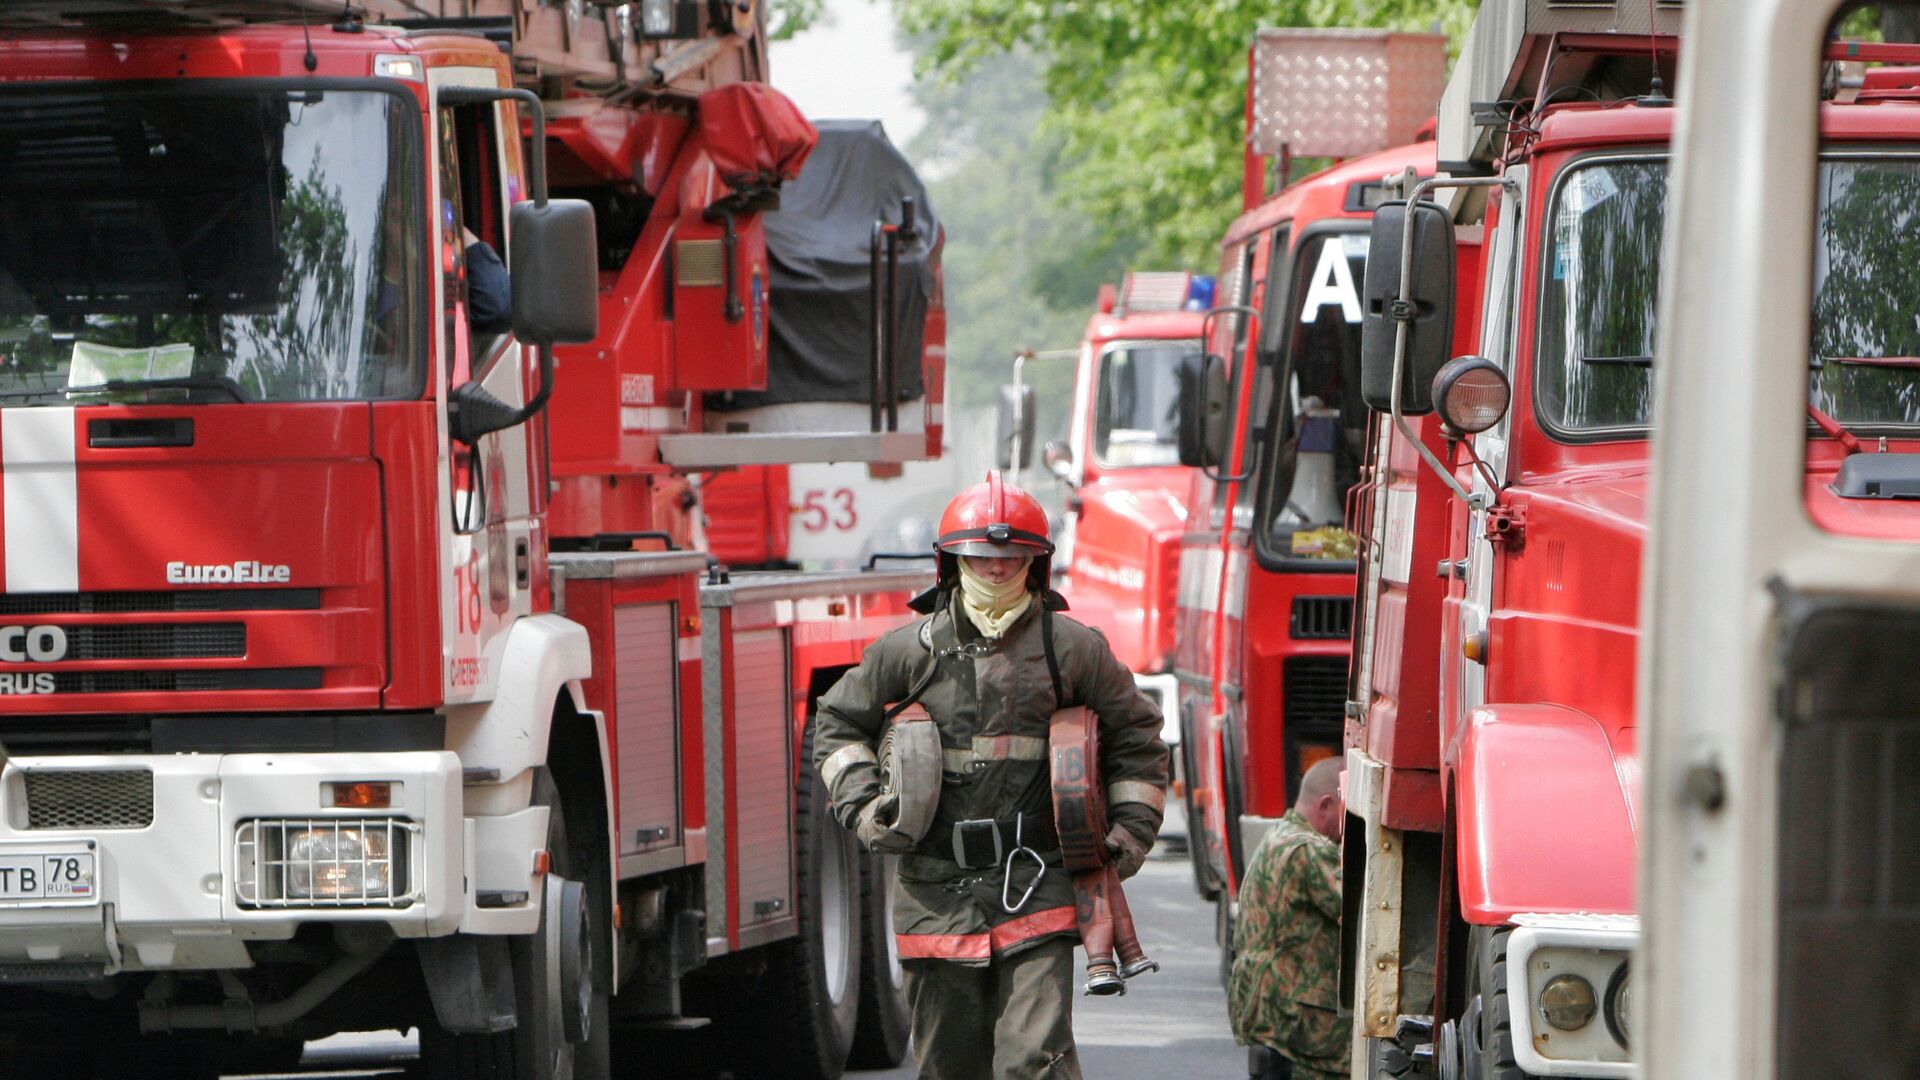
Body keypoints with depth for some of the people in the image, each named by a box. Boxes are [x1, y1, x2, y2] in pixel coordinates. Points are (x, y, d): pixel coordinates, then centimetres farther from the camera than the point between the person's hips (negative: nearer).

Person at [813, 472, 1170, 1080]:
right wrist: (860, 805, 2)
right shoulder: (910, 652, 5)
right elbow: (839, 723, 17)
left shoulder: (1072, 650, 4)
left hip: (1036, 891, -2)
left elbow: (1136, 735, 17)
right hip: (940, 889, 2)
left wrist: (1131, 828, 7)